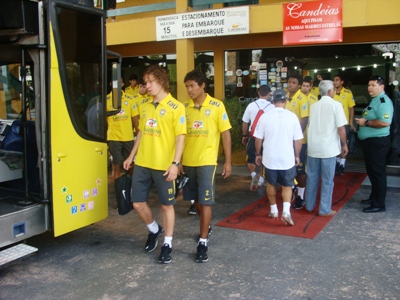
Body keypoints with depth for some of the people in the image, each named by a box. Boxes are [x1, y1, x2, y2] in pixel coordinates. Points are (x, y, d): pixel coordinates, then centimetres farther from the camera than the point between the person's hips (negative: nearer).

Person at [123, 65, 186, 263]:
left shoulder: (176, 107, -7)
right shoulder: (144, 107, 11)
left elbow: (180, 137, -11)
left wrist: (175, 163, -19)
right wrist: (132, 156, 18)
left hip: (164, 165, -6)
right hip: (142, 163, 6)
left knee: (166, 205, 6)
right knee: (138, 203, 9)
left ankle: (167, 244, 22)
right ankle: (154, 230, 36)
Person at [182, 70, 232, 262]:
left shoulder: (217, 106, -6)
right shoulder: (184, 107, 3)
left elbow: (226, 134, -3)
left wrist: (228, 161, -5)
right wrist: (178, 161, 7)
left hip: (206, 161, -4)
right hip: (188, 161, 4)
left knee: (205, 201, -3)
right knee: (195, 199, 16)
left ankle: (203, 242, 6)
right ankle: (206, 227, 40)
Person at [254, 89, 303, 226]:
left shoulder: (265, 116, -6)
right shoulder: (292, 116, -7)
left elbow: (258, 138, -2)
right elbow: (298, 140, -3)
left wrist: (258, 154, 12)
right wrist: (297, 156, 11)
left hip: (270, 158, 1)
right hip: (287, 158, 0)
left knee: (271, 184, 19)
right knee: (287, 186, 13)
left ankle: (274, 210, 28)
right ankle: (286, 211, -4)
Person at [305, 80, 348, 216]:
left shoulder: (314, 106, 8)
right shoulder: (335, 105, -8)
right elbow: (341, 128, -10)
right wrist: (344, 144, 1)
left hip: (313, 147, 5)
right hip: (328, 148, -5)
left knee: (311, 177, 14)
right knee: (327, 180, 4)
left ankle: (309, 206, 23)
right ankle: (325, 209, 9)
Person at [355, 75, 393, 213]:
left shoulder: (383, 101, -18)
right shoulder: (374, 100, 16)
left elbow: (385, 122, -31)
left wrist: (365, 122, -21)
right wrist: (362, 121, 9)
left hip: (378, 142, -11)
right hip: (370, 141, 11)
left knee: (377, 172, -4)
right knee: (371, 171, 19)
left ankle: (379, 204, 4)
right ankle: (374, 197, 32)